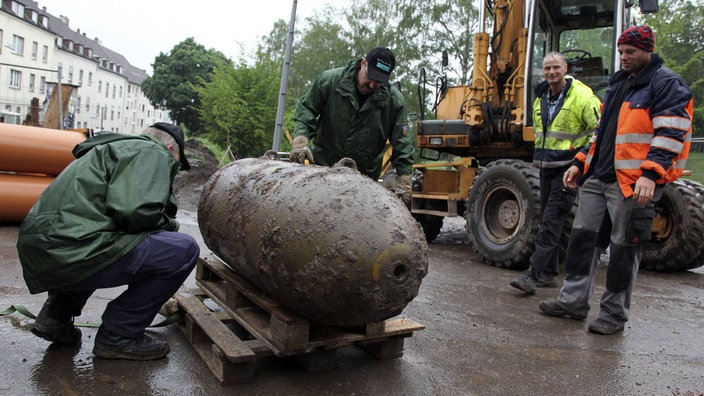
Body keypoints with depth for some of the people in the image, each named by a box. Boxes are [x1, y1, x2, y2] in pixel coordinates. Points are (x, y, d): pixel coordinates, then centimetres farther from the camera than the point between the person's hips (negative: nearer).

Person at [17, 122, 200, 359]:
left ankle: (56, 315, 23)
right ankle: (118, 337, 0)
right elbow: (137, 212, -18)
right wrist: (168, 224, 3)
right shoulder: (151, 153, 0)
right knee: (184, 249, -8)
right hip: (71, 255, -10)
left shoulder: (112, 150, 29)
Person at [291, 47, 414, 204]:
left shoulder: (393, 100, -11)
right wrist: (301, 140, -20)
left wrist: (403, 182, -15)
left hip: (365, 175, 0)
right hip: (323, 165, 0)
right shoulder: (329, 80, -12)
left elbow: (401, 144, -8)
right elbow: (305, 108, -3)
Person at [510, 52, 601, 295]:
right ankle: (548, 274, 21)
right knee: (547, 219, 11)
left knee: (551, 222, -11)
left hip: (567, 168, -8)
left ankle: (533, 275, -12)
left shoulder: (582, 96, -11)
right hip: (546, 166, 8)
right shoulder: (541, 98, 12)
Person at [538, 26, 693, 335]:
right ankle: (573, 300, 18)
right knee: (581, 237, 8)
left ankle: (614, 313, 15)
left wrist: (651, 174, -25)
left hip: (632, 183, -8)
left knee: (623, 248, 2)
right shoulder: (619, 83, 20)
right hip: (597, 177, 8)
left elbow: (671, 134, -15)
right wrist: (581, 162, 18)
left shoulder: (667, 84, -5)